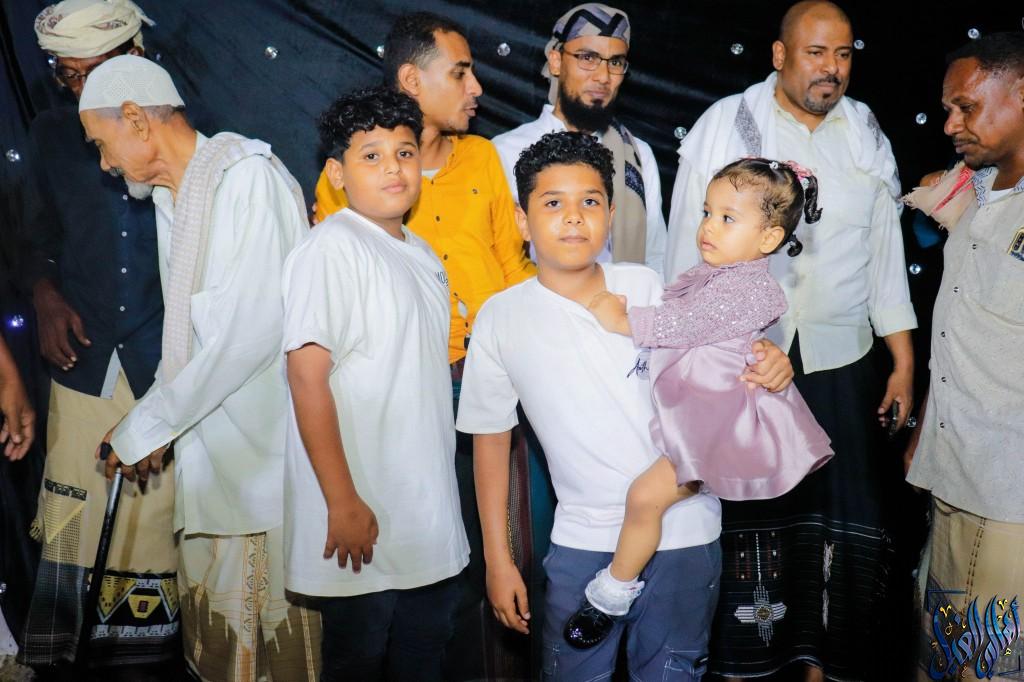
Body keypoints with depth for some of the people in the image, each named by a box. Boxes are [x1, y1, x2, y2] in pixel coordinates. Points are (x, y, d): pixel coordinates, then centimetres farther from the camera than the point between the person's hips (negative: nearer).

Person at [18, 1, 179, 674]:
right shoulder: (53, 132, 10)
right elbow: (39, 235, 16)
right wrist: (46, 297, 1)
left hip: (165, 362, -2)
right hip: (86, 361, 2)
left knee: (158, 515, 3)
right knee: (73, 518, 3)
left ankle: (142, 656, 19)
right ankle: (53, 660, 18)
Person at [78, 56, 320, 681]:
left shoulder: (251, 177, -12)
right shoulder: (168, 197, 16)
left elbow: (255, 327, -20)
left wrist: (148, 424, -13)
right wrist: (155, 419, 8)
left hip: (267, 443, -8)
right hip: (205, 441, 8)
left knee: (277, 632, 2)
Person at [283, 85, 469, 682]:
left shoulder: (423, 255, 13)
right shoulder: (331, 248, -12)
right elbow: (307, 374, -17)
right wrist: (343, 502, -20)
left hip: (432, 525, 8)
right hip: (364, 521, -7)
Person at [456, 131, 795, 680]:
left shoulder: (646, 286, -2)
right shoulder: (501, 318, -5)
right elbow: (491, 438, 2)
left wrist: (764, 363, -11)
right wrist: (498, 561, 3)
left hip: (684, 532, 1)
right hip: (582, 544, -1)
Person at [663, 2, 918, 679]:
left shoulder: (867, 134, 8)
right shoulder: (726, 124, -2)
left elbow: (885, 252, 11)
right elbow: (689, 248, -2)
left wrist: (904, 361, 10)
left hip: (840, 364, 3)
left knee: (843, 522, 4)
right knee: (747, 520, 7)